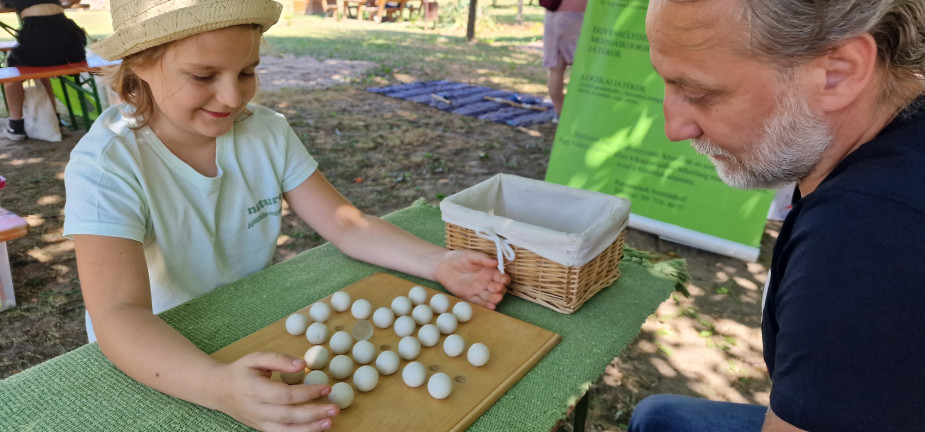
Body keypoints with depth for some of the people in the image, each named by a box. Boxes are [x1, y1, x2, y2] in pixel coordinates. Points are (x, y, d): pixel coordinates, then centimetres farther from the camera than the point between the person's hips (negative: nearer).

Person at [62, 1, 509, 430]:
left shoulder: (268, 132, -7)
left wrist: (438, 262, -22)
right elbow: (117, 315, -31)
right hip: (160, 364, -3)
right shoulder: (106, 164, -20)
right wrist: (219, 386, -49)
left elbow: (347, 224, -7)